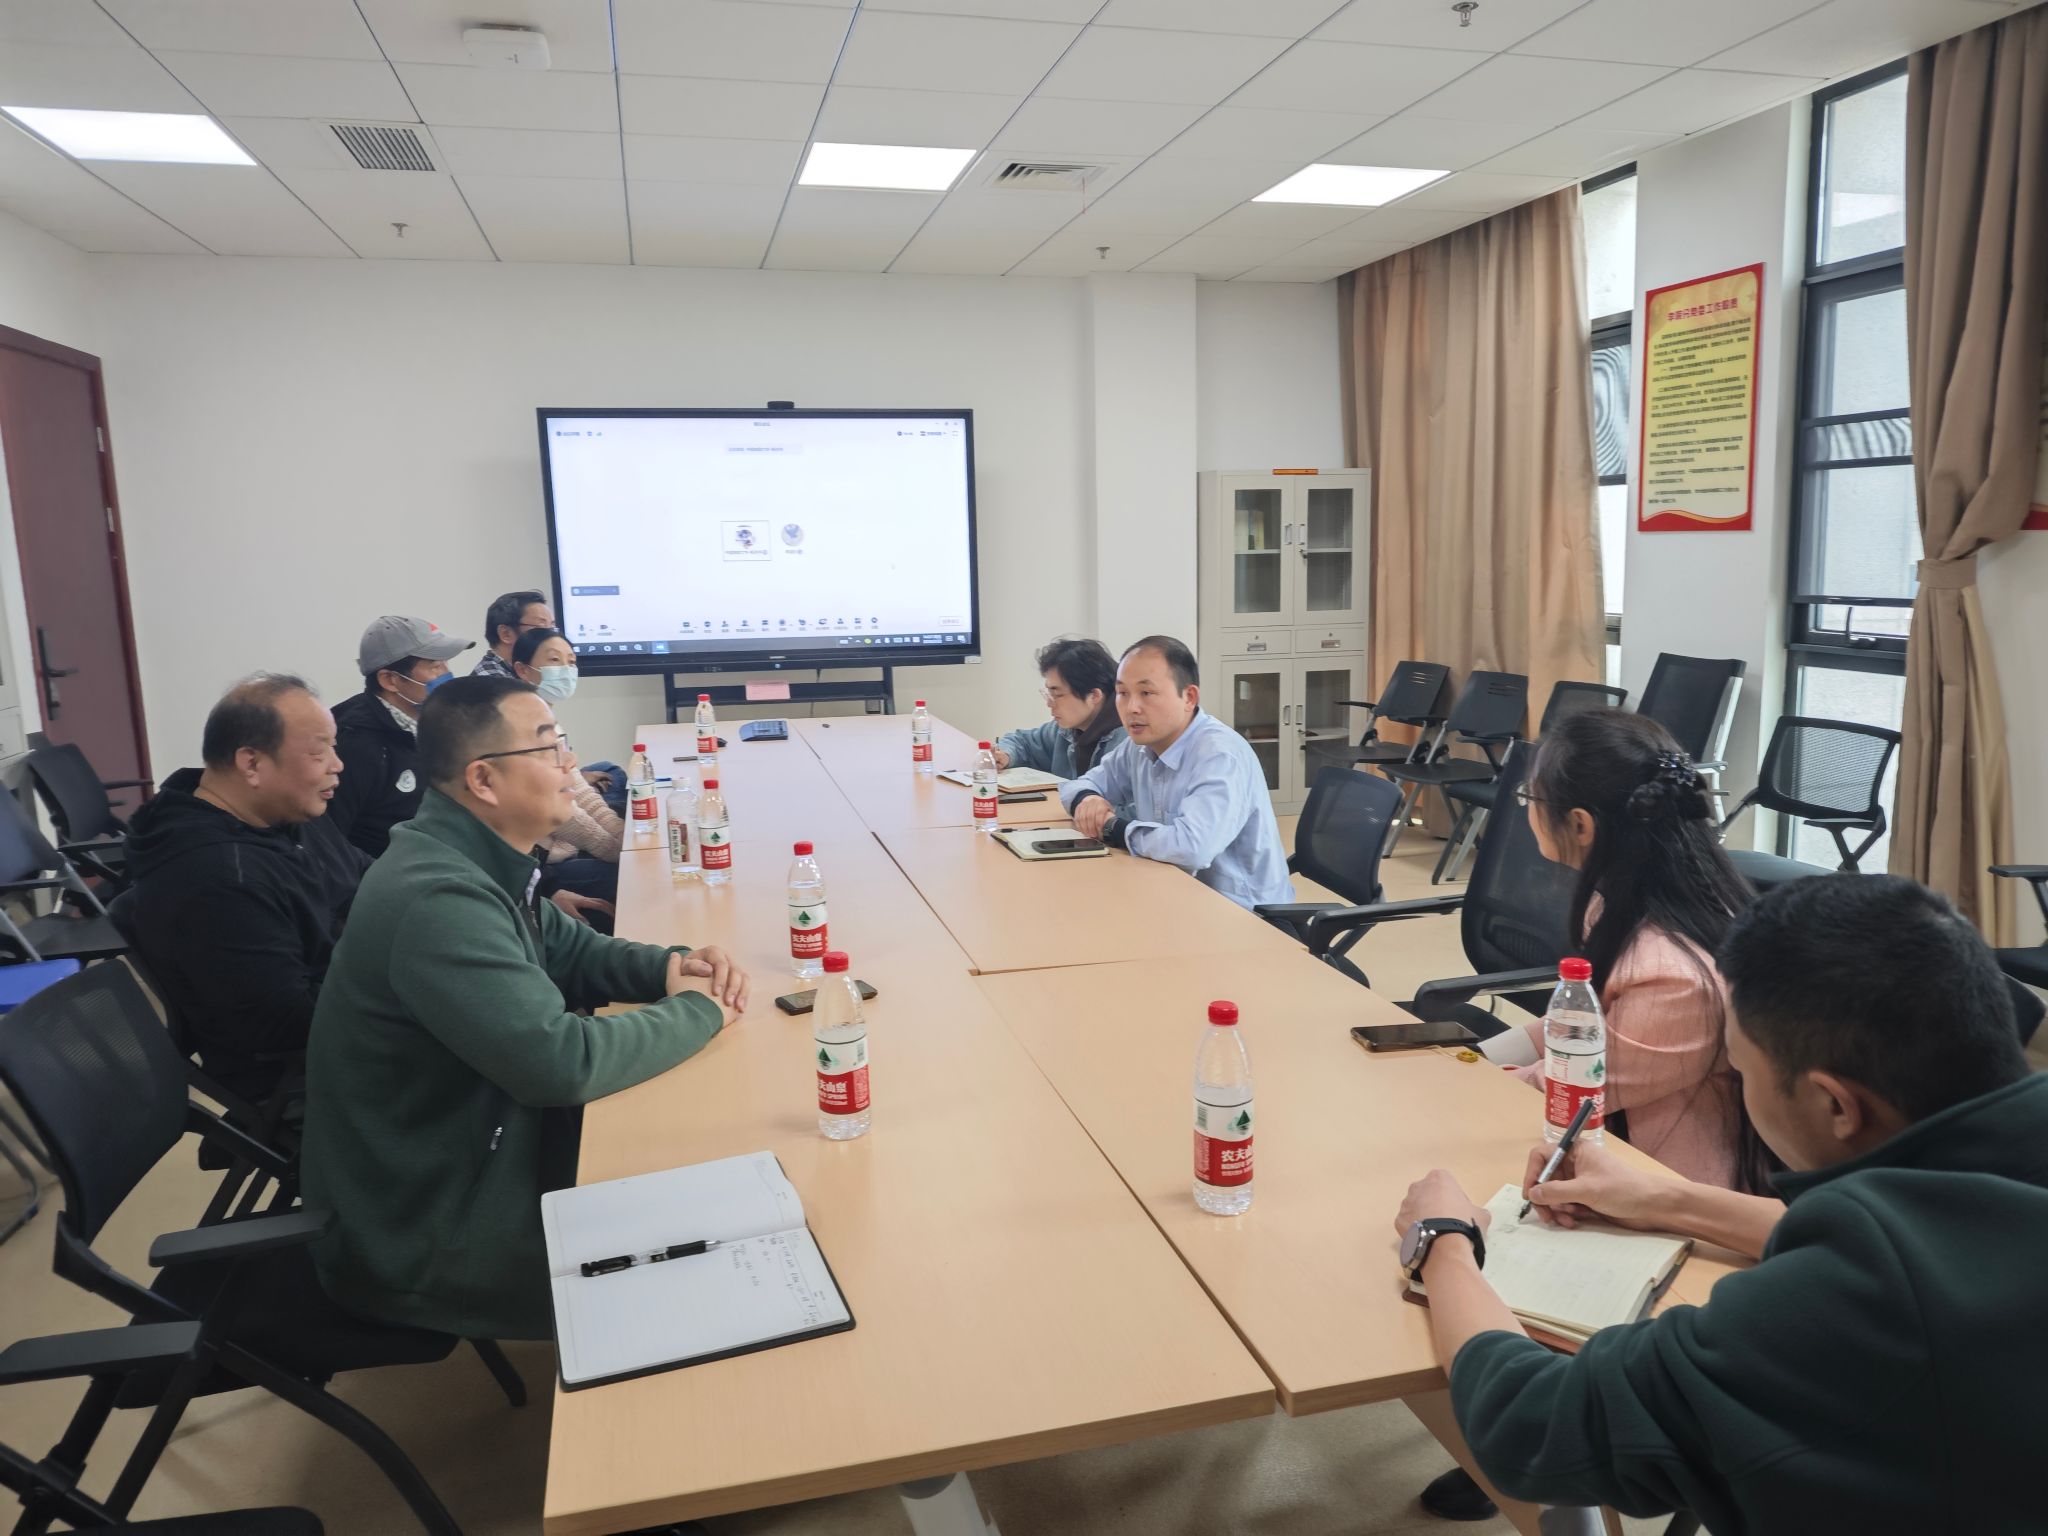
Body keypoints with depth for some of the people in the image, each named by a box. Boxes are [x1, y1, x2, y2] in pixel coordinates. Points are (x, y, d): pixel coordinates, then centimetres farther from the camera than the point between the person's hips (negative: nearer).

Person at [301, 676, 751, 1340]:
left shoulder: (478, 861, 1)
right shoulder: (436, 898, -30)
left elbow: (571, 951, 15)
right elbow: (562, 1061, -34)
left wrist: (670, 966, -5)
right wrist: (697, 1010, -18)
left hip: (476, 1155, 9)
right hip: (421, 1240, -9)